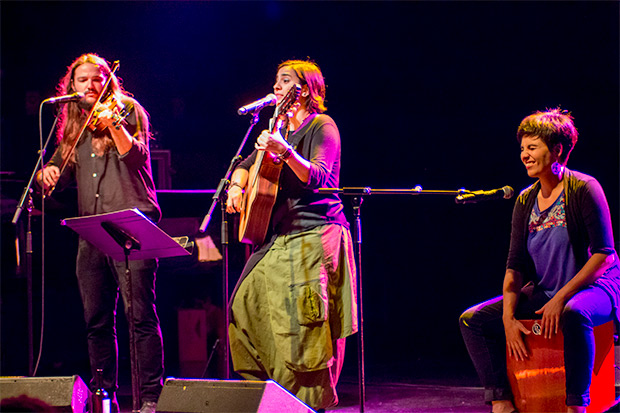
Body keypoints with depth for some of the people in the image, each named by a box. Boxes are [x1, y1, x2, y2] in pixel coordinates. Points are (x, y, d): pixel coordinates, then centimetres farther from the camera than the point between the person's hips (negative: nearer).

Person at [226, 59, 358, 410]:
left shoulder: (322, 127, -5)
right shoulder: (282, 129, 19)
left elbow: (317, 177, -21)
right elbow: (247, 165, 28)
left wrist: (285, 151, -36)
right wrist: (237, 187, 6)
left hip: (315, 236, -9)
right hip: (281, 236, 9)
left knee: (303, 326, -13)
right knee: (245, 309, 7)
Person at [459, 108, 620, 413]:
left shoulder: (583, 189, -12)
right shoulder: (526, 201, 6)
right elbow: (515, 265, 5)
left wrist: (561, 298, -23)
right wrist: (508, 317, -10)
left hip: (594, 286, -7)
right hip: (542, 293, 7)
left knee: (574, 314, -42)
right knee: (472, 319, -7)